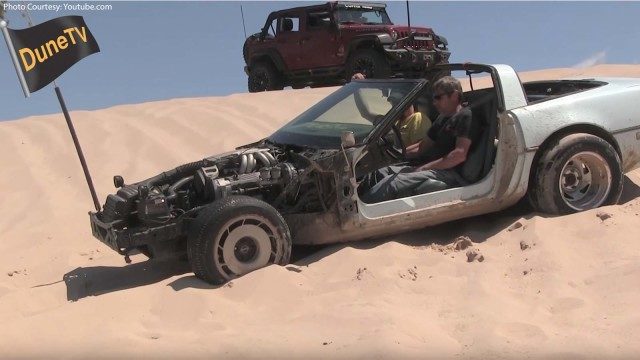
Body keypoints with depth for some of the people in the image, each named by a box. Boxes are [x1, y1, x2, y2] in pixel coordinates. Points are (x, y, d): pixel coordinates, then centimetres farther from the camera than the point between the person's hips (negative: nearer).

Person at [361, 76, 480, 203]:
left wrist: (425, 167, -17)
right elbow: (422, 147, 26)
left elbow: (460, 154, -18)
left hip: (450, 173, -10)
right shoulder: (442, 119, 24)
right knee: (381, 171, -3)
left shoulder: (465, 116, -6)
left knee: (391, 182, -26)